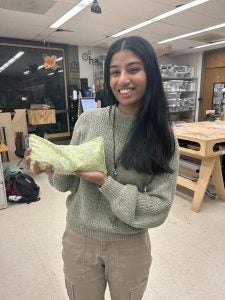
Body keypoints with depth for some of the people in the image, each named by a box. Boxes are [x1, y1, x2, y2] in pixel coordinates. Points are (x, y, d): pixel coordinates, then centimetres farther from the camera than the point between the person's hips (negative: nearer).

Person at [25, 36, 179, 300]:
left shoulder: (163, 137, -14)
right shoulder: (87, 121, -11)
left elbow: (159, 209, -16)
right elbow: (69, 182, -1)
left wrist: (105, 183, -25)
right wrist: (51, 169, -21)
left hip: (130, 247, 0)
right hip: (78, 240, 1)